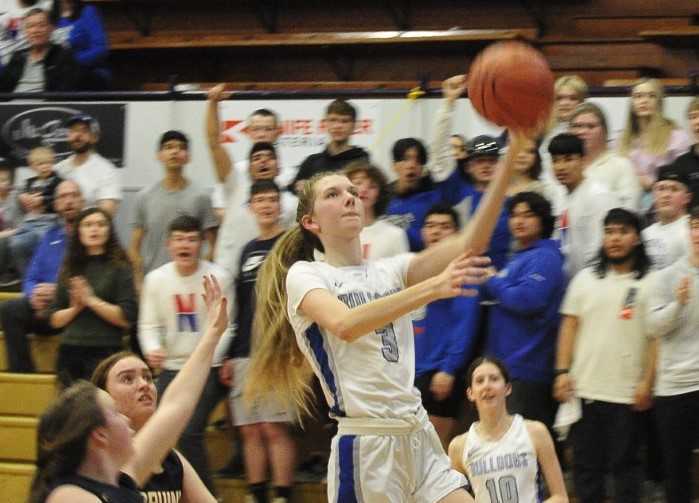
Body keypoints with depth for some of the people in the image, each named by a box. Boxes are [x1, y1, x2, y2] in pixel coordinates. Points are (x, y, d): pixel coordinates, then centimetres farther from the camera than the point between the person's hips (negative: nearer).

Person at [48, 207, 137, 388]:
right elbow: (54, 320, 12)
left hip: (104, 354, -4)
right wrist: (75, 308, -6)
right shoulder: (69, 270, 13)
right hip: (69, 353, 4)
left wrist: (91, 300, -9)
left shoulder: (119, 268, 2)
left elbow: (127, 318, -7)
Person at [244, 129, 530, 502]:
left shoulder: (389, 272, 14)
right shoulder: (304, 275, -1)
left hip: (418, 438, 6)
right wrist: (433, 287, -32)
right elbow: (345, 325, -23)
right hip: (365, 444, -6)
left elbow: (468, 245, -1)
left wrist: (510, 159, -11)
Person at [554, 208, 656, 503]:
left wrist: (647, 382, -10)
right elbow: (570, 326, 10)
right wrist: (562, 372, 1)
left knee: (624, 465, 1)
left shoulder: (649, 282, -2)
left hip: (626, 392, -4)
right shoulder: (585, 279, 10)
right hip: (584, 388, 4)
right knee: (585, 462, 8)